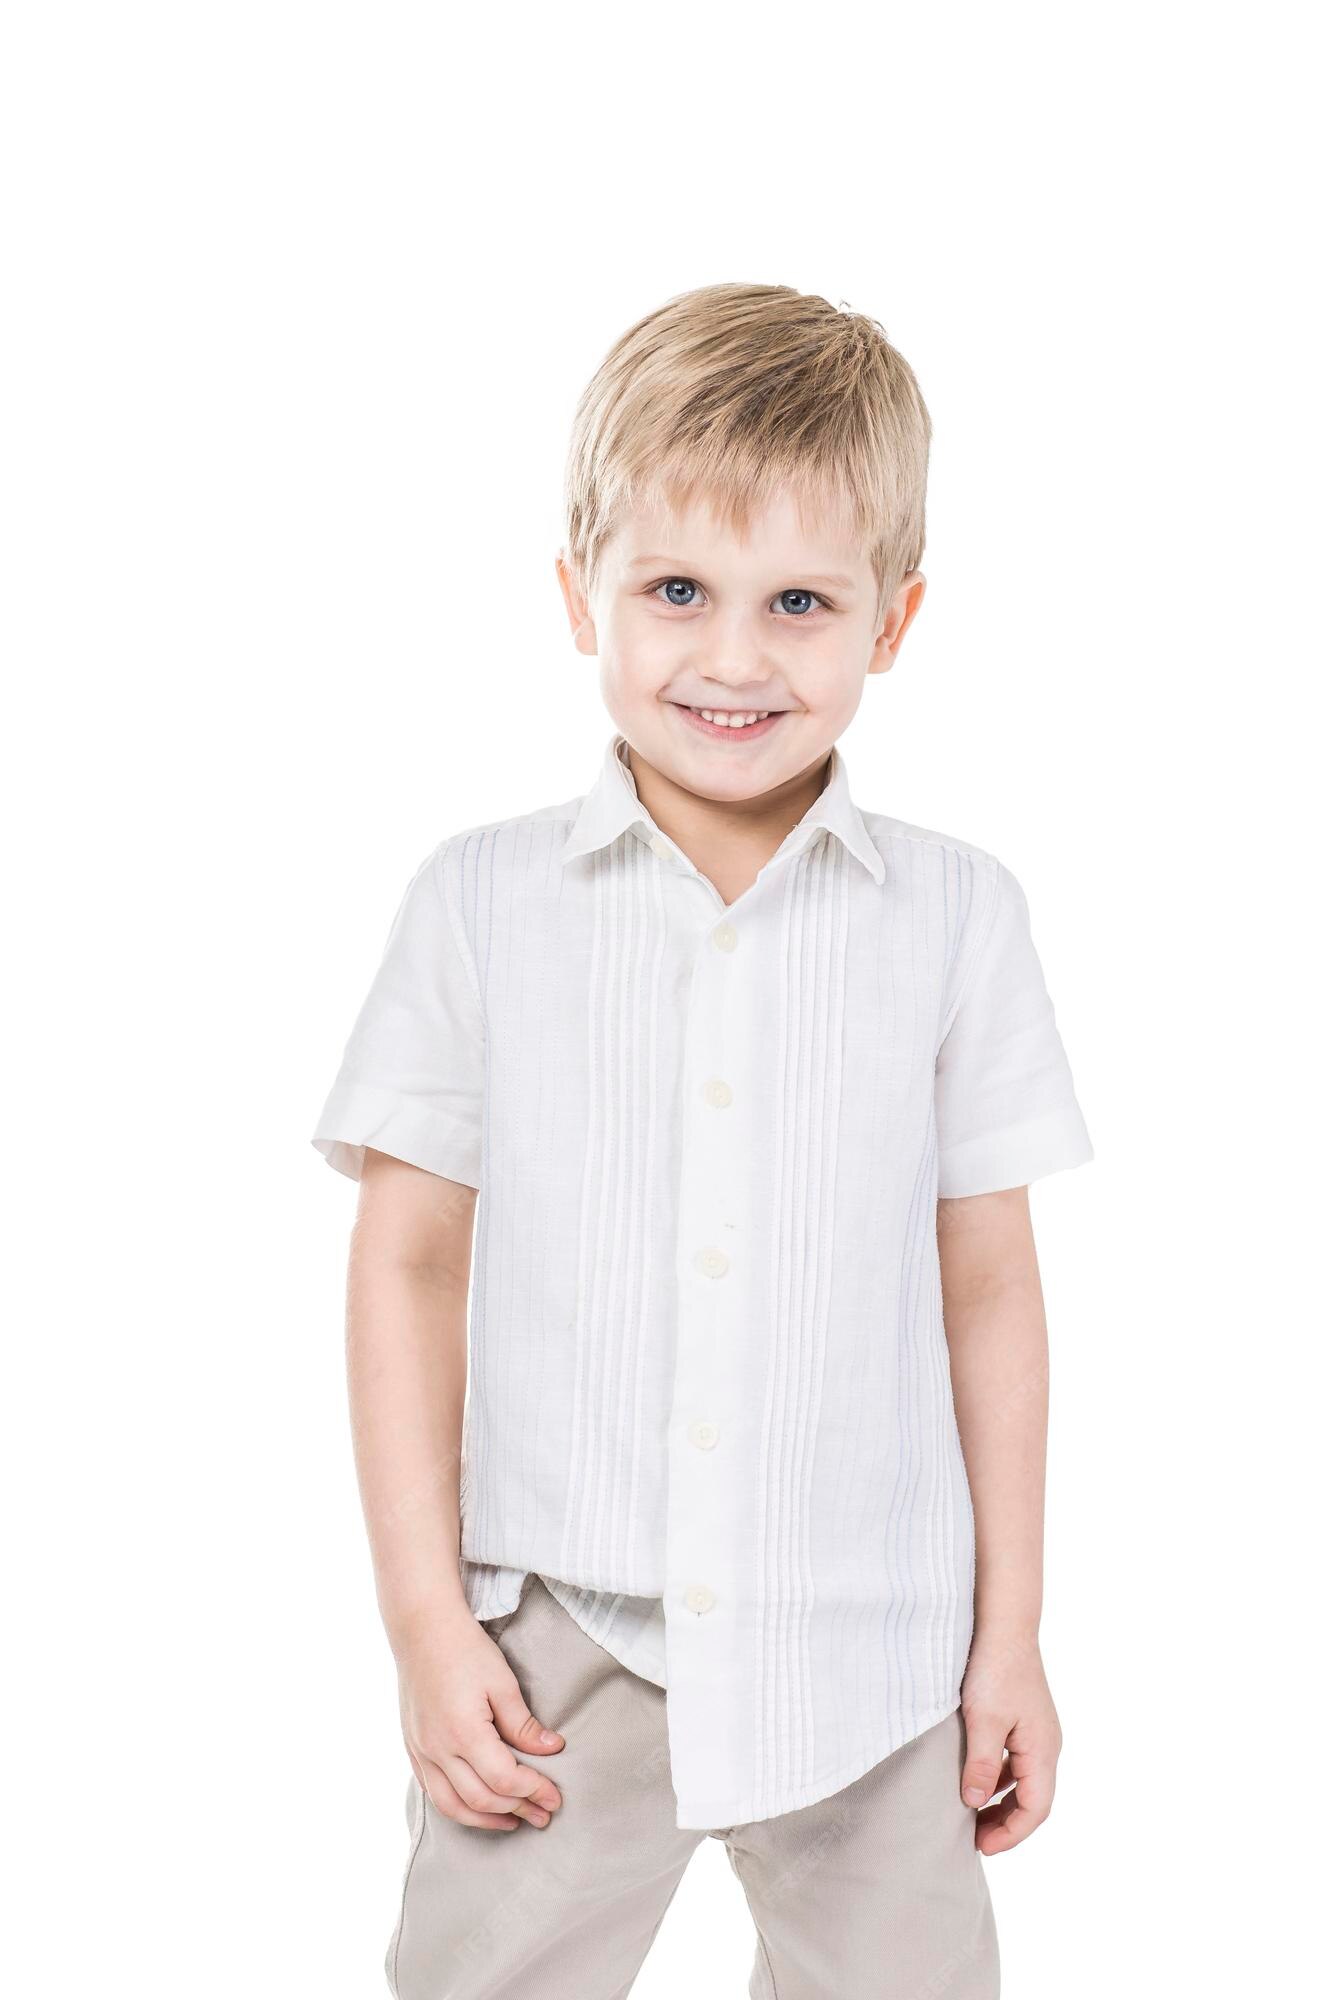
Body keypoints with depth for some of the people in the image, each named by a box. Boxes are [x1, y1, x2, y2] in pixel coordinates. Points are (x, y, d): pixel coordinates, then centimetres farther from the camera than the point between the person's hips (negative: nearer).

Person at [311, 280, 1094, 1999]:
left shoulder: (956, 916, -2)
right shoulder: (481, 904, -3)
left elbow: (987, 1288, 2)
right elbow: (408, 1266, 0)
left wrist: (1012, 1634, 5)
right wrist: (425, 1617, -3)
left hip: (867, 1663, 1)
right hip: (554, 1645, 0)